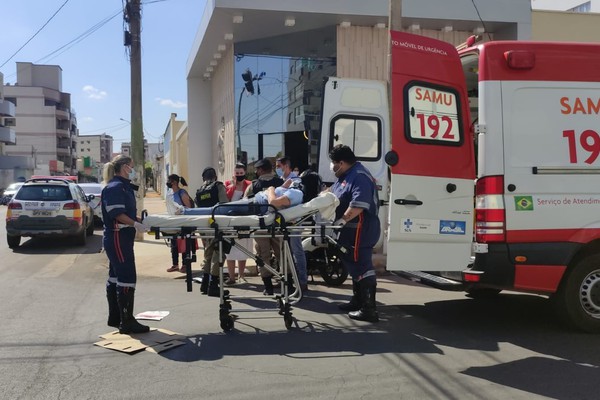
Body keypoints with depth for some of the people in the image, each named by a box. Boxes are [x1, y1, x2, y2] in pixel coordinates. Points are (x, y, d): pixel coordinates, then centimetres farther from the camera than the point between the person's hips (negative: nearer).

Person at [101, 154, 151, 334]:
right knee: (127, 278, -11)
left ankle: (115, 318, 24)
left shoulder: (125, 186, 17)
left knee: (116, 277, 15)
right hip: (118, 238, -11)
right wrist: (135, 224, -27)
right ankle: (127, 322, -8)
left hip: (122, 238, 11)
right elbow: (116, 214, -23)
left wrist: (140, 220, 8)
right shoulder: (115, 187, -13)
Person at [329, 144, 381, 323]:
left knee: (362, 267, -10)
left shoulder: (360, 177, -19)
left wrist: (342, 220, -26)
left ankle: (369, 310, -7)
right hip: (351, 230, 11)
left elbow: (358, 205, -30)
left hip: (360, 231, -11)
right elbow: (331, 192, 28)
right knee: (354, 265, 19)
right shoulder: (346, 176, 16)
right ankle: (357, 302, 31)